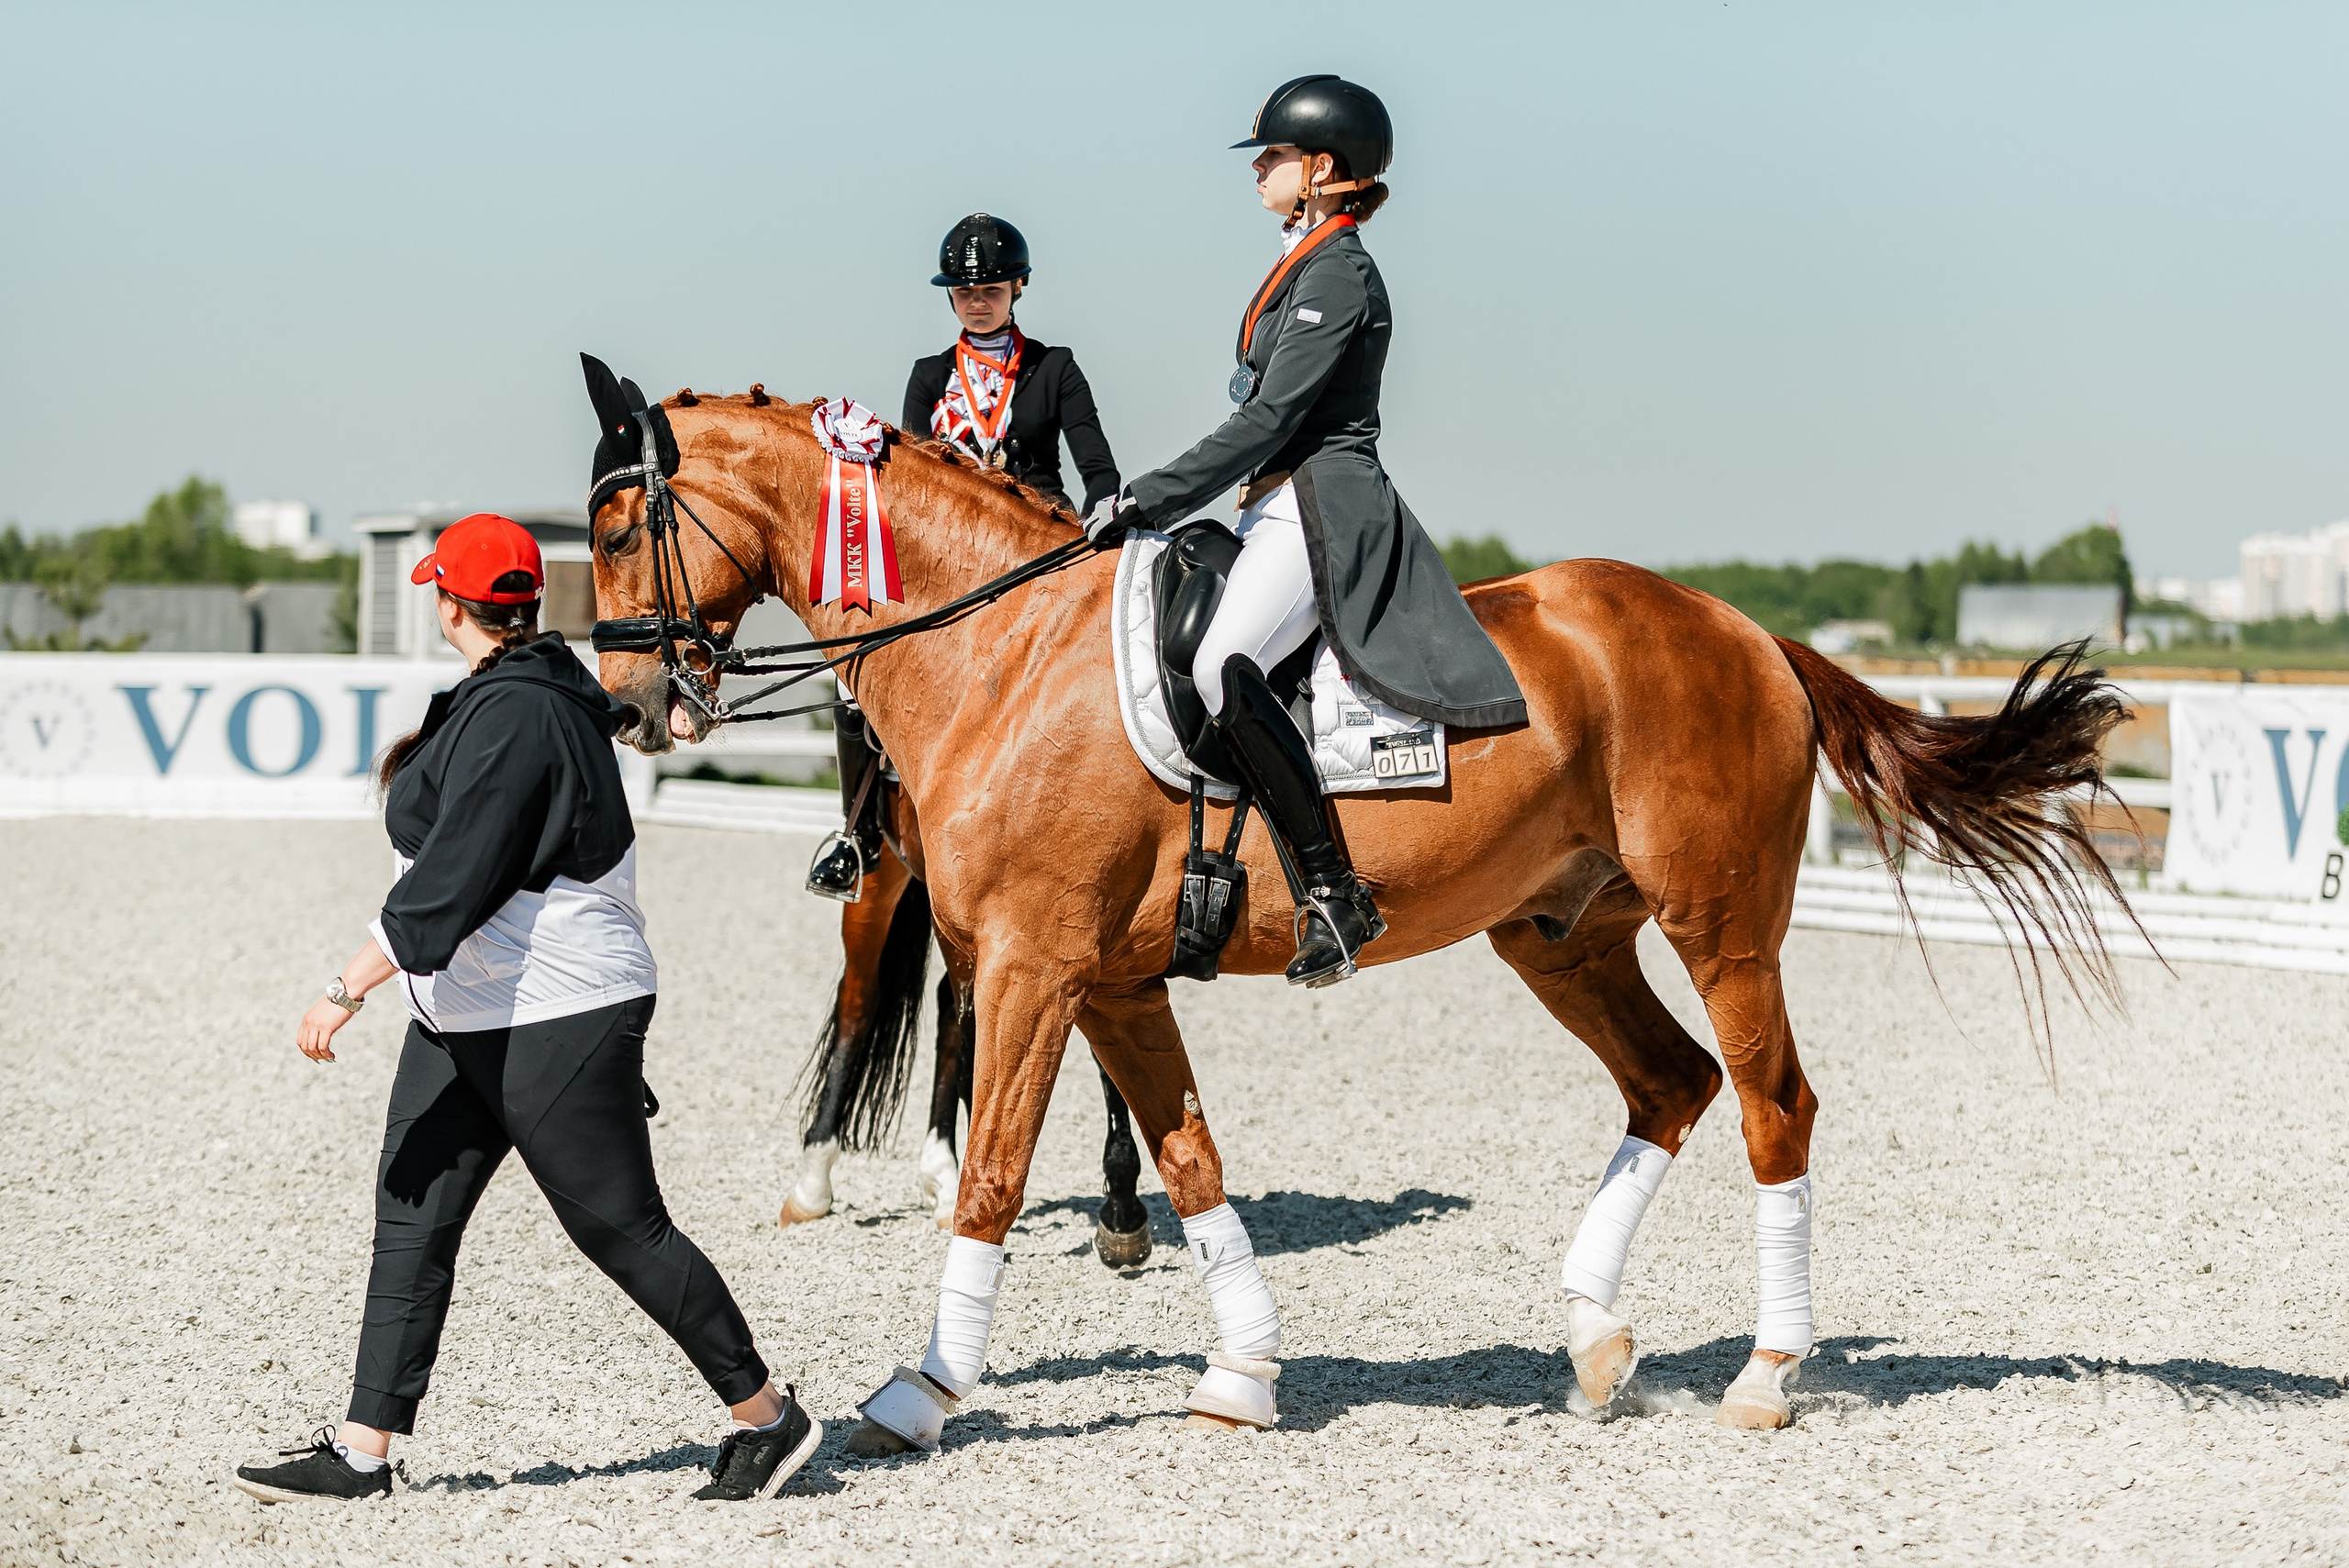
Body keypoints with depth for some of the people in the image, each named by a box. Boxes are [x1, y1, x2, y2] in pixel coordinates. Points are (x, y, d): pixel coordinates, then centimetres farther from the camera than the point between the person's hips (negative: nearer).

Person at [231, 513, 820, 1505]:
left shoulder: (512, 716, -21)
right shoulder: (553, 687, 10)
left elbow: (453, 876, -26)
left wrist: (350, 988, -27)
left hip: (556, 1021, -10)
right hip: (462, 1017, 10)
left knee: (621, 1227, -2)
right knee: (411, 1221, 5)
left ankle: (766, 1417, 11)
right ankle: (361, 1452, 6)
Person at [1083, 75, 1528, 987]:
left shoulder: (1338, 276, -10)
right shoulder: (1304, 267, 21)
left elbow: (1267, 423, -16)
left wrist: (1146, 502, -15)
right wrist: (1147, 507, 20)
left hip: (1321, 509, -11)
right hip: (1286, 510, 11)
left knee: (1222, 666, -32)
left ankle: (1333, 893, -33)